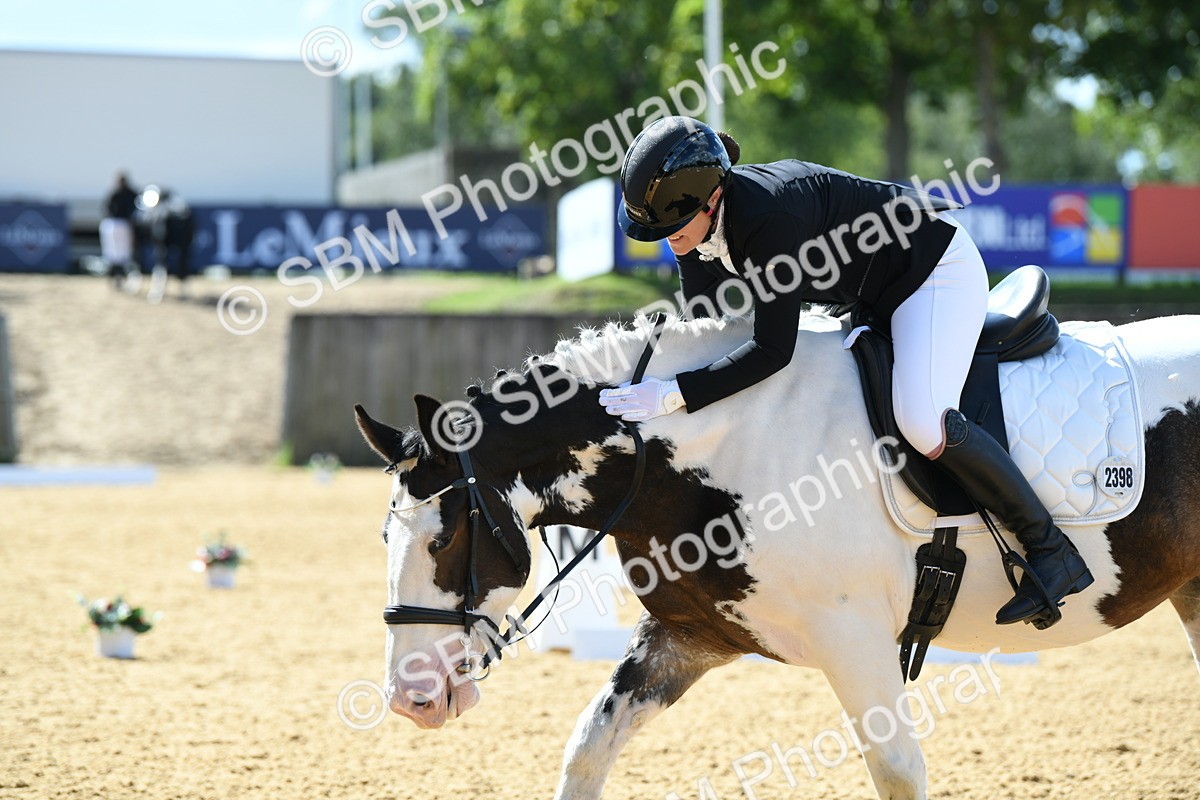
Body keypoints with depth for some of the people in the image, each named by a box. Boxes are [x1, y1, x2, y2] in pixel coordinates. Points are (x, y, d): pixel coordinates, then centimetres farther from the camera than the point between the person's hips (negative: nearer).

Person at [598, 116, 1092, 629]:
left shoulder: (770, 217, -37)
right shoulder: (696, 218, -12)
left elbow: (773, 349, -36)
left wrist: (675, 395, -38)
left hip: (936, 269, -10)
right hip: (865, 293, 10)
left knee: (923, 422, -27)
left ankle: (1050, 550, -15)